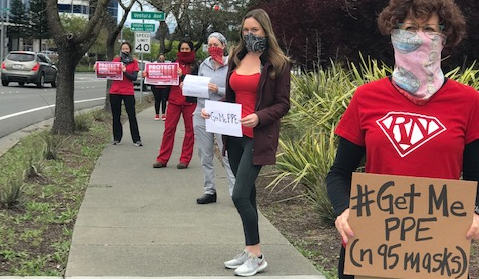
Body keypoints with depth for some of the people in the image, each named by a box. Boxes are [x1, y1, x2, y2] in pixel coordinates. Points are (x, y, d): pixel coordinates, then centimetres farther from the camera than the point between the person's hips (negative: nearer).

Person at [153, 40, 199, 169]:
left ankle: (185, 159, 9)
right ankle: (162, 159, 5)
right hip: (174, 100, 2)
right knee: (169, 129, 0)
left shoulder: (195, 66, 3)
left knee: (189, 130, 1)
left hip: (189, 101, -2)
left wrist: (182, 75, -17)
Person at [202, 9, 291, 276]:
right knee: (247, 194, 11)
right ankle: (250, 251, 20)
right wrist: (214, 110, 1)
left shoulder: (278, 64, -5)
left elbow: (283, 104, -6)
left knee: (240, 195, -12)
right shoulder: (237, 59, 12)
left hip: (258, 137, -6)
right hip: (234, 135, 6)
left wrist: (259, 117, -22)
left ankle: (257, 257, 0)